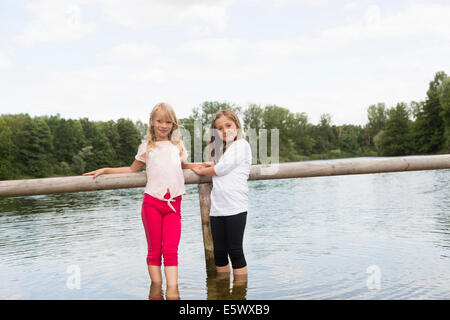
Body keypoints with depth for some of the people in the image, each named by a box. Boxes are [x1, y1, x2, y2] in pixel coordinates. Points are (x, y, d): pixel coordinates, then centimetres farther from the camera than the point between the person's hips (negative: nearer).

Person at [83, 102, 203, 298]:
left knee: (171, 249, -8)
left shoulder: (178, 145, 17)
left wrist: (202, 166, 24)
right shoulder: (147, 147, 12)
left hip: (173, 204, 1)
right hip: (152, 202, -1)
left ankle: (172, 290, -9)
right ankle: (156, 287, 10)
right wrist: (104, 170, 17)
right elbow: (132, 170, 22)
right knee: (154, 250, 3)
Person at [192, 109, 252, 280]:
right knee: (219, 253, 9)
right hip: (217, 207, 7)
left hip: (235, 207, -7)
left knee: (235, 251, -2)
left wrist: (202, 171, 6)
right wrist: (212, 165, 6)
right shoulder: (223, 149, 22)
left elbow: (222, 169, -9)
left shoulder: (241, 145, -4)